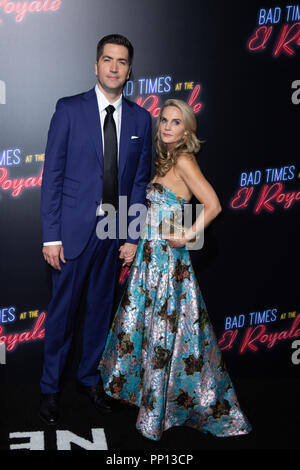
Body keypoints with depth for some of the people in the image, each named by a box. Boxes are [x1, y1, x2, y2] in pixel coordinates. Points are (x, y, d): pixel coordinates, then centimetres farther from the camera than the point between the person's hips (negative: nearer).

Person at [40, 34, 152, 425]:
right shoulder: (69, 109, -3)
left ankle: (90, 377, 35)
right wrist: (51, 235, -10)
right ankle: (50, 386, 26)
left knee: (101, 307, 15)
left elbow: (140, 181, 6)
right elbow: (52, 175, -6)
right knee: (62, 310, 7)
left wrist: (133, 236, 1)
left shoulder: (141, 118, 5)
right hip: (75, 227, -3)